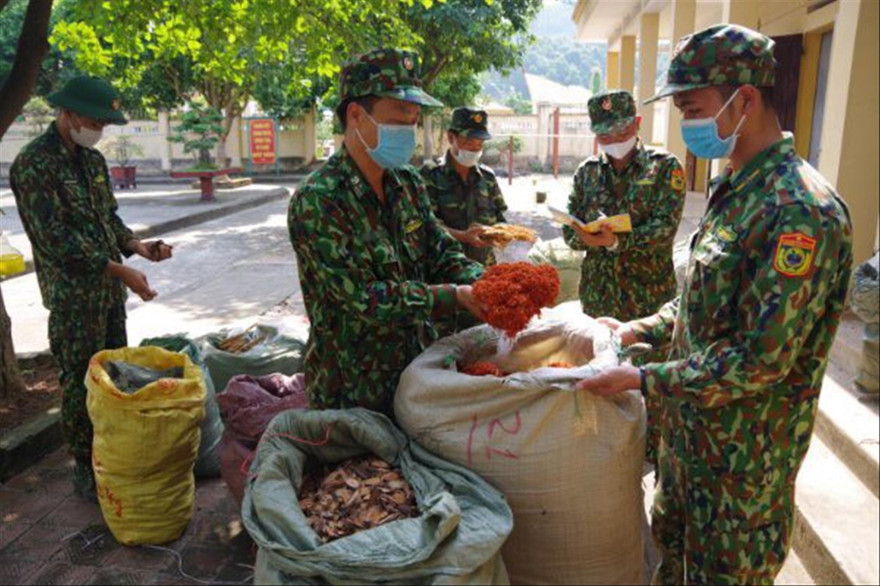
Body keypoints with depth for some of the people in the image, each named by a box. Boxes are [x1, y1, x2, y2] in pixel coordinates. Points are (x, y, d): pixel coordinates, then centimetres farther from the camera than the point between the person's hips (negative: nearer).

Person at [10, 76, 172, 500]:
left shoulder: (93, 159, 9)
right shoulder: (33, 164, -14)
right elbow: (57, 238, -20)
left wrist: (137, 246, -3)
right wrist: (121, 271, -22)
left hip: (109, 289, 8)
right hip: (73, 296, -7)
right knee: (80, 383, 3)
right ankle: (86, 468, 17)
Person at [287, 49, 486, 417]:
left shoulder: (409, 183, 3)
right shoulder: (317, 202, -21)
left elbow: (442, 254, 4)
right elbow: (362, 300, -25)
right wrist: (456, 296, -25)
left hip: (419, 371, 7)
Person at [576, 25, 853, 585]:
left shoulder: (801, 211, -26)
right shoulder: (736, 191, 6)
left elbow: (762, 359, -28)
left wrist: (644, 379, -22)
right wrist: (640, 330, 4)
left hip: (743, 456, -8)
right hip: (690, 432, 8)